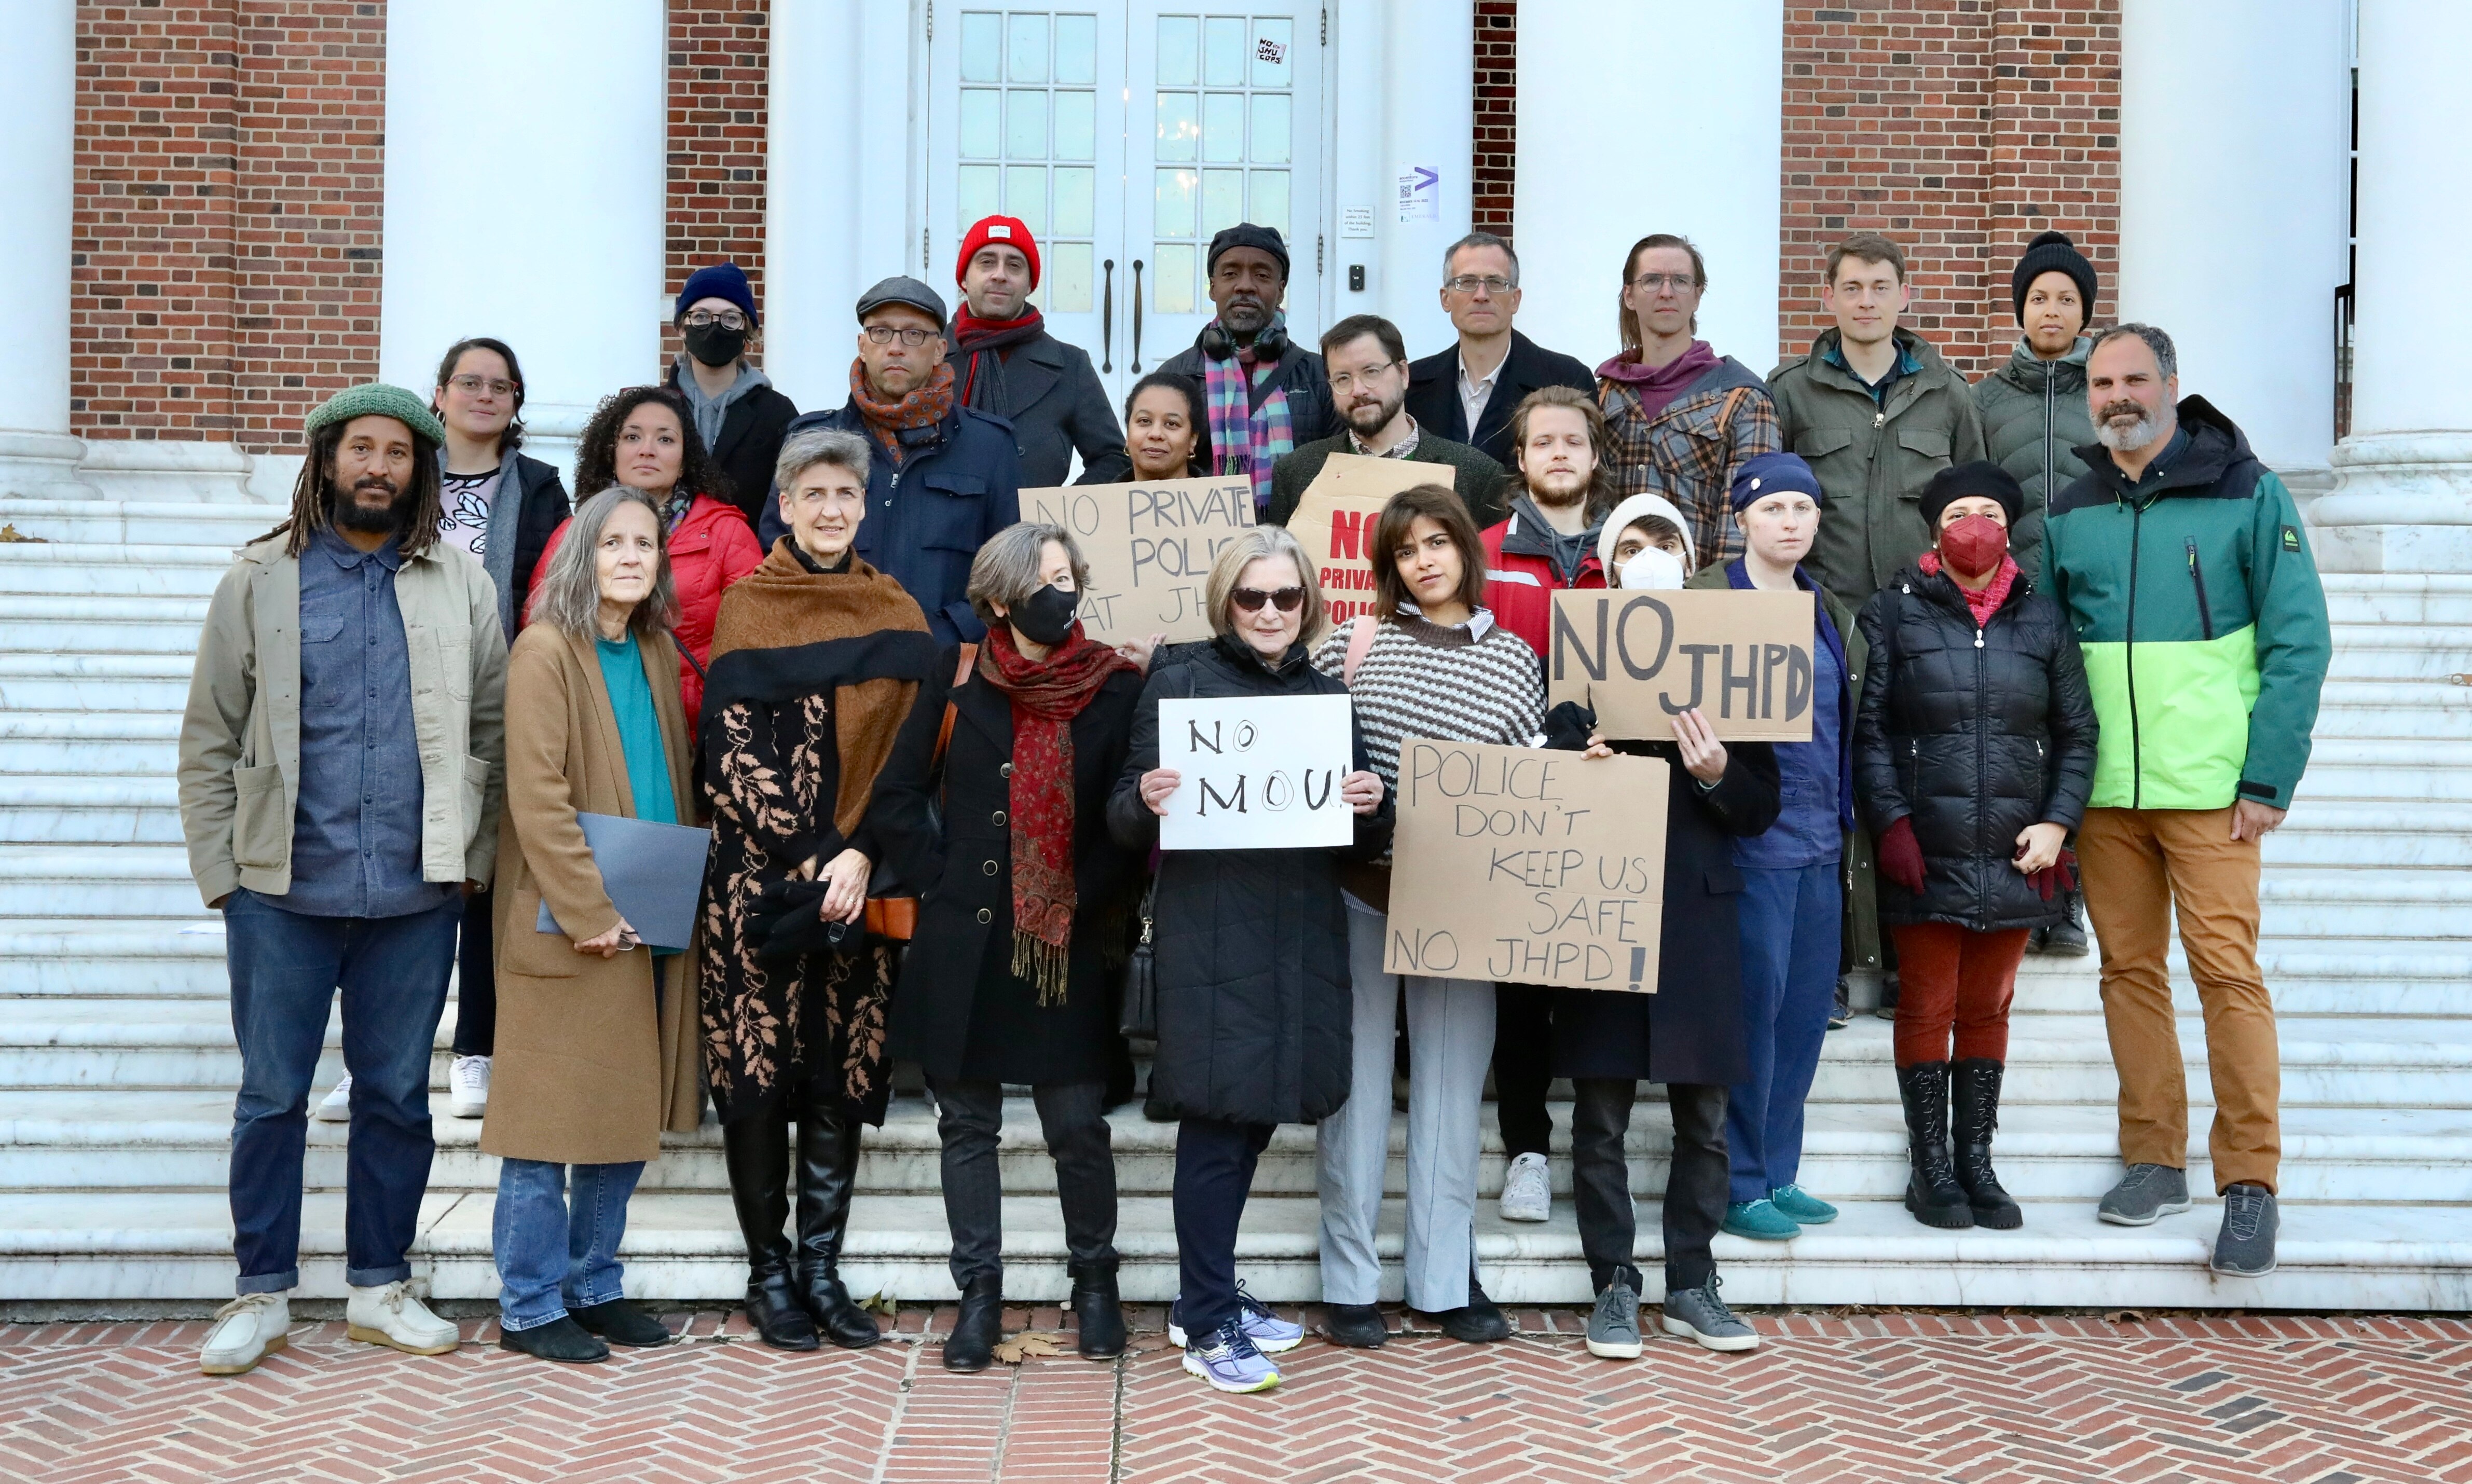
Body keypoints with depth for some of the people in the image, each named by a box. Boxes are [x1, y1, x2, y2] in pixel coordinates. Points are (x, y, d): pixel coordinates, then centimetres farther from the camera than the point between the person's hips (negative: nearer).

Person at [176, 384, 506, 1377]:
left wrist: (476, 857, 0)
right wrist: (220, 874, -2)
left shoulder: (460, 583, 7)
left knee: (398, 1096, 9)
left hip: (416, 892, 1)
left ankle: (380, 1287, 21)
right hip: (282, 889, -1)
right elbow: (210, 739, 4)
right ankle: (262, 1294, 18)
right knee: (271, 1097, 5)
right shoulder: (261, 579, 4)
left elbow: (495, 730, 8)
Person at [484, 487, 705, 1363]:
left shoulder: (657, 653, 13)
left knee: (631, 1113, 11)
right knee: (553, 1116, -1)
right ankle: (530, 1306, 9)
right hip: (569, 926, -7)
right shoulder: (546, 651, -8)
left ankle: (593, 1285, 23)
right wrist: (592, 910, -19)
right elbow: (537, 798, -15)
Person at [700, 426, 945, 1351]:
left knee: (844, 1073, 4)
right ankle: (768, 1272, 11)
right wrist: (808, 863, -12)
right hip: (759, 881, -2)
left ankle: (821, 1268, 14)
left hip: (861, 881, 3)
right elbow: (732, 752, -5)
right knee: (759, 1068, -1)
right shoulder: (745, 609, 1)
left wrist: (863, 852, -10)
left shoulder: (896, 615, 9)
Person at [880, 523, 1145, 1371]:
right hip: (964, 944, 1)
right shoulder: (960, 686, 2)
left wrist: (1085, 897, -9)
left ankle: (1094, 1282, 22)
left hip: (1069, 946, -1)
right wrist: (941, 879, 0)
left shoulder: (1116, 689, 0)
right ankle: (979, 1293, 20)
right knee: (967, 1125, 8)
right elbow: (900, 793, 8)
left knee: (1077, 1124, 2)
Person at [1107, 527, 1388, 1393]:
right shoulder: (1180, 682, 0)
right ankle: (1208, 1324, 6)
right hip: (1210, 937, -5)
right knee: (1219, 1115, -5)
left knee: (1258, 1112, 11)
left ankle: (1205, 1297, 26)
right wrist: (1145, 802, -23)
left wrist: (1372, 808, -7)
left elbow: (1361, 848, 14)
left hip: (1303, 936, 5)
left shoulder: (1327, 696, 12)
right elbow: (1125, 824, -2)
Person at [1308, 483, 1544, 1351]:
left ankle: (1446, 1280, 17)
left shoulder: (1514, 659, 8)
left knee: (1451, 1083, 6)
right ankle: (1350, 1282, 11)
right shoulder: (1353, 643, 3)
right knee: (1359, 1079, 2)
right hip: (1360, 888, -2)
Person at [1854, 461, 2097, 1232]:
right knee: (1927, 1009, 3)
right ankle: (1930, 1169, 13)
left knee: (1988, 1010, 11)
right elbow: (1868, 728, -3)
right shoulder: (1894, 614, 1)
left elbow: (2077, 732, 11)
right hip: (1926, 856, -3)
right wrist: (1891, 825, -11)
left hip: (2014, 858, 3)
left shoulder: (2043, 620, 9)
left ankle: (1976, 1163, 20)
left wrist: (2057, 823, -1)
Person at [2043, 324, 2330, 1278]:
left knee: (2226, 970, -7)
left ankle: (2250, 1183, 0)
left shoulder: (2248, 495, 1)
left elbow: (2299, 643, -2)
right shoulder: (2067, 514, 11)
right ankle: (2155, 1161, 19)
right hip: (2103, 791, 4)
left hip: (2210, 788, -4)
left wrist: (2269, 778, -9)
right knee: (2129, 970, 8)